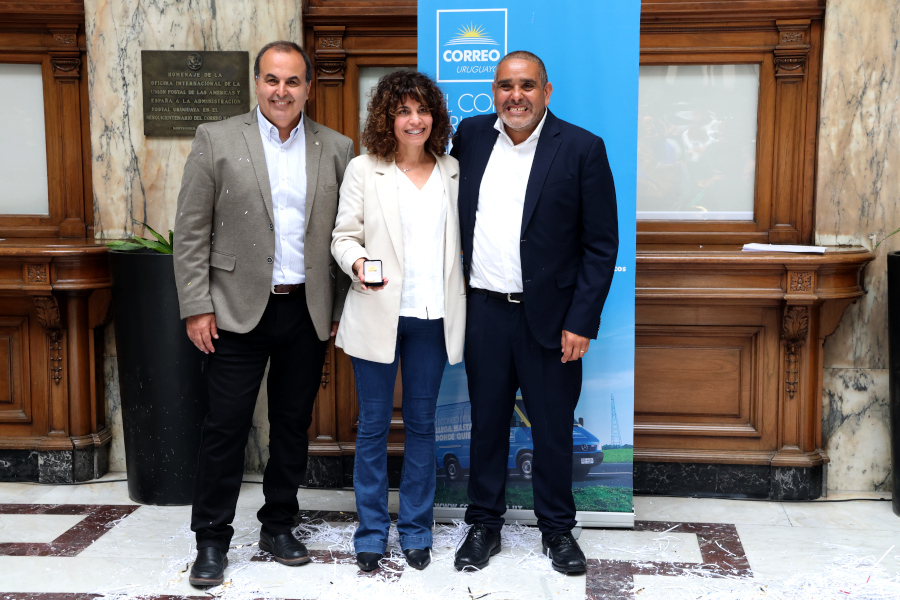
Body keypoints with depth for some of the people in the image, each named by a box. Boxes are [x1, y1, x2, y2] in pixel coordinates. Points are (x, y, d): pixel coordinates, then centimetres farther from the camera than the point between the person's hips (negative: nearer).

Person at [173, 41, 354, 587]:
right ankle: (212, 540, 17)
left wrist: (340, 307, 4)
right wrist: (196, 307, -7)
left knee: (293, 426, 12)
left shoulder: (337, 149, 5)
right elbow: (191, 231, -2)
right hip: (240, 311, -2)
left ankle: (279, 526, 29)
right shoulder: (216, 141, 0)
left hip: (308, 312, 2)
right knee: (226, 428, 2)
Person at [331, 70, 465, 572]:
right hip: (378, 314, -2)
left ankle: (417, 530, 24)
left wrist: (464, 305, 4)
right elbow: (344, 235, 2)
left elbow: (461, 239, 11)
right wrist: (357, 262, -20)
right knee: (374, 425, 6)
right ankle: (372, 532, 20)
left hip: (433, 316, 2)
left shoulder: (453, 171, 9)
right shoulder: (363, 170, 3)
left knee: (422, 423, 10)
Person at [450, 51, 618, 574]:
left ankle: (558, 527, 28)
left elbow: (602, 245, -6)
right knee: (487, 423, 13)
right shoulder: (471, 134, 5)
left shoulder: (582, 148, -6)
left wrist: (581, 322, -11)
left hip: (549, 315, -2)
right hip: (484, 310, 3)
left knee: (553, 428, 9)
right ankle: (484, 525, 29)